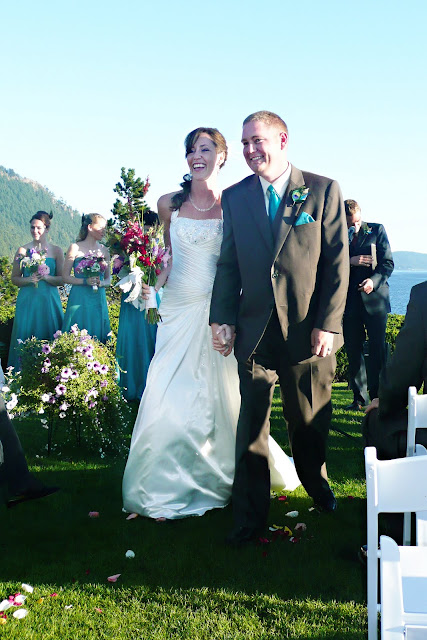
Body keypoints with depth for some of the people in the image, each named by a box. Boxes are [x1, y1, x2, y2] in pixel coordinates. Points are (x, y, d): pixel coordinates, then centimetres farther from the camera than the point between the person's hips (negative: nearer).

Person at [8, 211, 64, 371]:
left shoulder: (56, 251, 5)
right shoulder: (23, 250, 5)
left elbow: (62, 279, 3)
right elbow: (14, 278, 7)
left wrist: (46, 277, -15)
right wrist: (28, 280, -13)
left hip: (49, 300, 0)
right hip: (27, 300, 0)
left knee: (49, 335, 1)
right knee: (25, 335, -1)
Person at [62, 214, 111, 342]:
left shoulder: (104, 250, 11)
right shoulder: (75, 248, -1)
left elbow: (108, 277, 16)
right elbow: (65, 277, -3)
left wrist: (102, 283, -6)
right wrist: (85, 281, -16)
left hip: (98, 299, 4)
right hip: (79, 298, -4)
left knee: (97, 334, 4)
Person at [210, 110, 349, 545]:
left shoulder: (323, 191, -1)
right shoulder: (235, 197, 8)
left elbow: (337, 263, -4)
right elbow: (228, 264, 9)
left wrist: (328, 324, -10)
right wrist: (221, 319, 1)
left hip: (308, 331, -1)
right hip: (254, 330, 2)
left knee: (310, 423, 13)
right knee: (251, 427, 4)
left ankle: (317, 487, 41)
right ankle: (250, 517, 16)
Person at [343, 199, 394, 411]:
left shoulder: (377, 230, 6)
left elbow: (388, 263, 2)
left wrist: (374, 280, -15)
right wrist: (350, 261, -12)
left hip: (374, 298, -1)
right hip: (349, 301, 2)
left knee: (377, 350, -4)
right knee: (353, 350, 3)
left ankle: (377, 396, 3)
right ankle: (359, 398, 12)